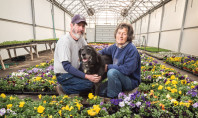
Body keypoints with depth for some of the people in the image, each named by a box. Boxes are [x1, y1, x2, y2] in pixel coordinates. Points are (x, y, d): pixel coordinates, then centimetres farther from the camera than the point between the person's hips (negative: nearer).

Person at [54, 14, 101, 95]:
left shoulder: (81, 38, 2)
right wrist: (87, 76, -31)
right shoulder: (65, 41, -23)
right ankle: (63, 88, -1)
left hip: (74, 71, 8)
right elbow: (66, 66, -27)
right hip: (64, 75, -8)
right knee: (89, 84, -23)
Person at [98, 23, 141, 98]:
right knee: (100, 91, -1)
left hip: (131, 81, -6)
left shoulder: (132, 50, -20)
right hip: (119, 78, 7)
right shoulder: (115, 47, 1)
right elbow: (103, 51, 18)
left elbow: (127, 69, -28)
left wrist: (108, 67, -20)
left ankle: (115, 98, -12)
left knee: (112, 72, -33)